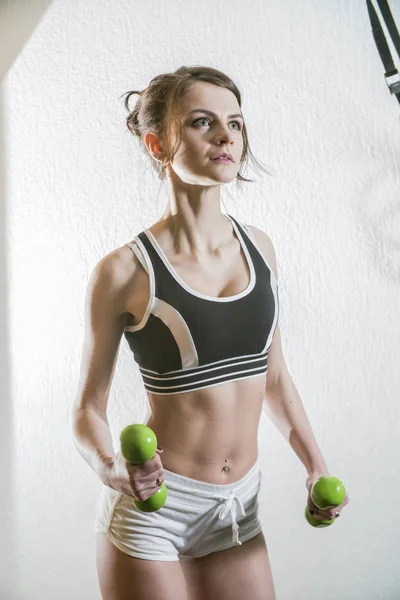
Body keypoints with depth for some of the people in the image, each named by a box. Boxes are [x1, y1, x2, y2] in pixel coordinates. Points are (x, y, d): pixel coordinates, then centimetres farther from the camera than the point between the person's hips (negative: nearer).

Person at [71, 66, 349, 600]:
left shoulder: (259, 247, 0)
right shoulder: (125, 271, -14)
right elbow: (89, 405, -7)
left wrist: (316, 465, 3)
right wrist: (111, 469, -25)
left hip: (239, 507, 5)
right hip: (153, 505, -4)